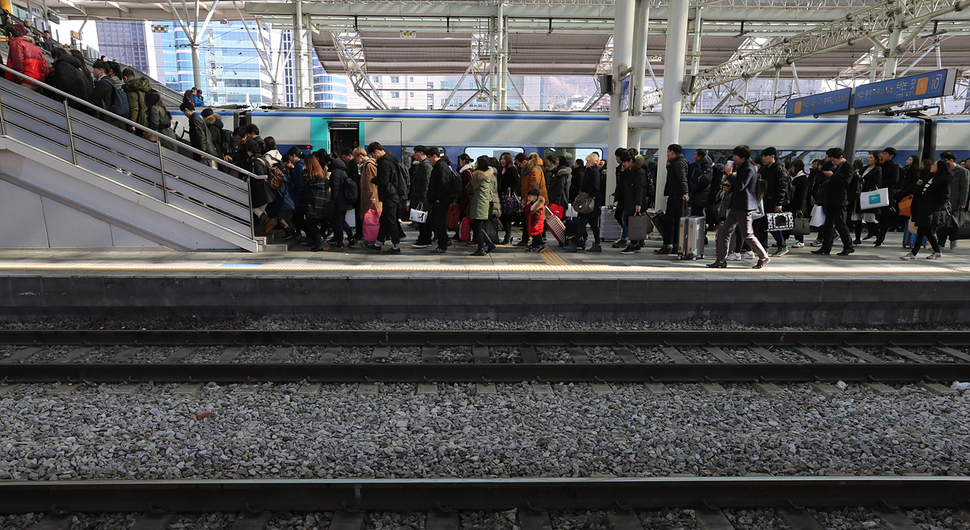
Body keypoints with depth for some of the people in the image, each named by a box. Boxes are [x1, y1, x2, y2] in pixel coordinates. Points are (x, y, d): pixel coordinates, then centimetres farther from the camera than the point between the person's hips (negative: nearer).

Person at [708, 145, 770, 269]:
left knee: (747, 235, -4)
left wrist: (730, 174, -17)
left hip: (744, 207, -10)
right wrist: (730, 187, 7)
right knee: (723, 232, 5)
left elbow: (740, 186, -24)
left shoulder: (749, 169, -14)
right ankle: (721, 260, 9)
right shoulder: (741, 168, 18)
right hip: (736, 207, 10)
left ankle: (764, 257, 12)